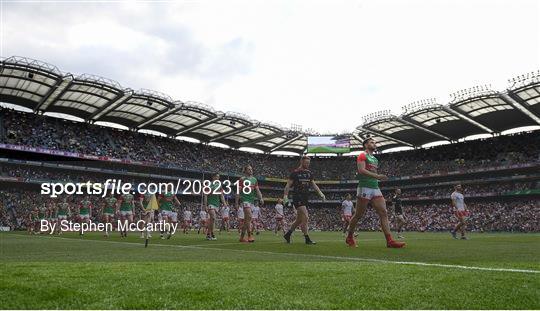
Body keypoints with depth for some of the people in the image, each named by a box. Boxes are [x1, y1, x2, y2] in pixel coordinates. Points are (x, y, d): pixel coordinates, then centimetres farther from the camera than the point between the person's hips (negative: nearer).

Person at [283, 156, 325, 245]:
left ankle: (287, 234, 26)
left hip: (305, 198, 7)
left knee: (299, 219, 11)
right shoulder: (295, 173, -5)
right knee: (305, 218, -15)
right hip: (297, 197, -7)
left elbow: (313, 184, 18)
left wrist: (320, 193, 5)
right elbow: (288, 185, -5)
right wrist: (285, 195, -17)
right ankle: (307, 239, -10)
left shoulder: (309, 173, 13)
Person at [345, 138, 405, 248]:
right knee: (358, 215, 0)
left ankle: (389, 240, -10)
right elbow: (361, 170, -17)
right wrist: (377, 176, -23)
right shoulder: (362, 155, -3)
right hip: (364, 188, -8)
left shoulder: (375, 159, 24)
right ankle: (349, 237, 16)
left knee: (384, 213, -5)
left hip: (375, 189, 8)